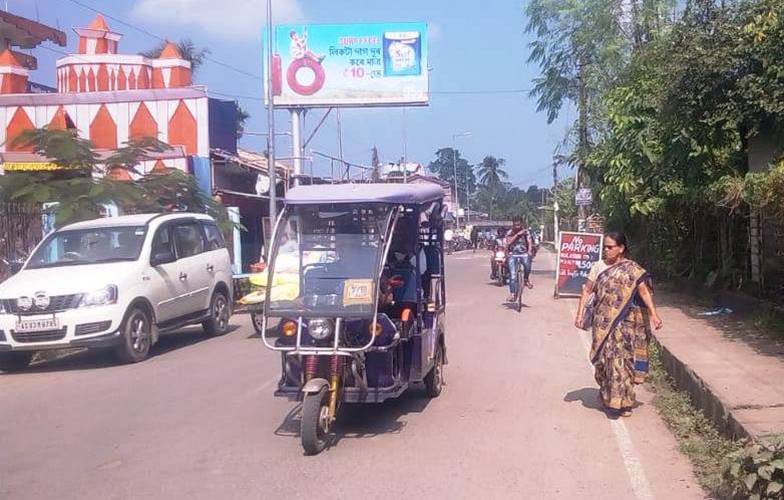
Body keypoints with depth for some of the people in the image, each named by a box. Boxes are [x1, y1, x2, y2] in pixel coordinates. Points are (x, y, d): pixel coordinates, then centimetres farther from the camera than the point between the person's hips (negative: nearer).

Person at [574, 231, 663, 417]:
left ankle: (621, 401, 7)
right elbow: (587, 290, 5)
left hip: (623, 323, -2)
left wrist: (653, 314, -20)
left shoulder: (632, 269, -2)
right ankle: (606, 394, 24)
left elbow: (644, 291, -10)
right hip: (602, 322, 2)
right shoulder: (599, 266, 4)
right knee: (603, 358, 6)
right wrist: (580, 313, -3)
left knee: (620, 358, -3)